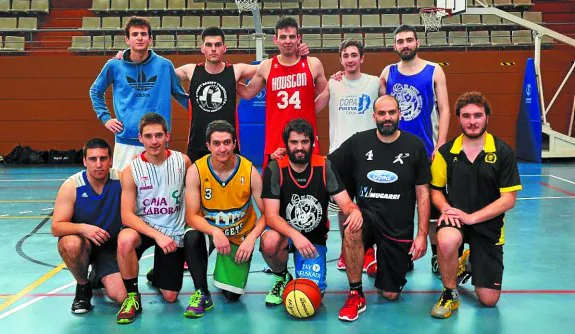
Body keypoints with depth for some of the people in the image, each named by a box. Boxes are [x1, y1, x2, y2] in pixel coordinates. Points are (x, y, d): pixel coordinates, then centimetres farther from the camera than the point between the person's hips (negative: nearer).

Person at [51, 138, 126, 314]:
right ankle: (83, 286, -5)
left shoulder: (121, 180, -15)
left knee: (120, 296, -16)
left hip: (111, 247, 1)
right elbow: (56, 228, -17)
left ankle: (98, 277, 22)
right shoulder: (71, 186, -16)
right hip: (82, 244, -1)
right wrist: (82, 228, -35)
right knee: (71, 244, -37)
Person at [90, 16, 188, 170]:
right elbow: (95, 91, 18)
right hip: (125, 141, 0)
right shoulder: (114, 65, 3)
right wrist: (105, 117, 9)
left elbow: (180, 95, 14)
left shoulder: (164, 65, 2)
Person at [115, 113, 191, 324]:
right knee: (125, 240, -39)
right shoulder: (131, 171, -13)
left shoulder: (182, 162, -9)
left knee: (170, 297, 1)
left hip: (174, 232, 1)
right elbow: (127, 216, -18)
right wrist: (157, 235, -30)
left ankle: (157, 275, 39)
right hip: (143, 227, -1)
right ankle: (132, 296, -14)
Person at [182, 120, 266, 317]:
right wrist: (215, 232, -39)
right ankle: (202, 293, -15)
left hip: (240, 236, 0)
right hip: (208, 228, 0)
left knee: (232, 295, 0)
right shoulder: (196, 171, -22)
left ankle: (224, 273, 37)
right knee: (191, 237, -36)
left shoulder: (249, 171, -21)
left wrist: (252, 237, -34)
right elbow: (192, 216, -21)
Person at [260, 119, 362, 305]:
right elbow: (271, 216, -19)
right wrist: (295, 235, -37)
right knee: (269, 242, -37)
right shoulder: (275, 170, -13)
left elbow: (346, 204, -10)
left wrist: (355, 211, -36)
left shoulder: (324, 167, -8)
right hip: (284, 234, 0)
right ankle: (282, 278, -2)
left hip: (315, 238, 1)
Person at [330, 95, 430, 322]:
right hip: (366, 216, 0)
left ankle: (403, 260, 40)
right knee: (351, 230, -38)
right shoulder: (358, 142, -3)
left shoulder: (414, 146, -4)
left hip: (399, 226, 0)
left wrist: (422, 235, -6)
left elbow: (423, 193, -1)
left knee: (390, 294, 4)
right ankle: (356, 295, -16)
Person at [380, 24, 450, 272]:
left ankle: (436, 254, 15)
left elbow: (444, 110, -3)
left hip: (426, 149, -2)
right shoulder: (388, 73, 6)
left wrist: (441, 146, -10)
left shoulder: (434, 71, 0)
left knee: (431, 204, 3)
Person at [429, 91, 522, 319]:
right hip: (456, 219, 0)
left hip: (488, 225, 0)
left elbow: (508, 199, -10)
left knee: (489, 300, 1)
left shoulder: (504, 153, -8)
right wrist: (446, 209, -16)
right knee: (446, 241, -39)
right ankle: (450, 294, -10)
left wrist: (471, 217, -18)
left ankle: (471, 264, 36)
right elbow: (436, 190, 6)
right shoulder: (446, 151, -4)